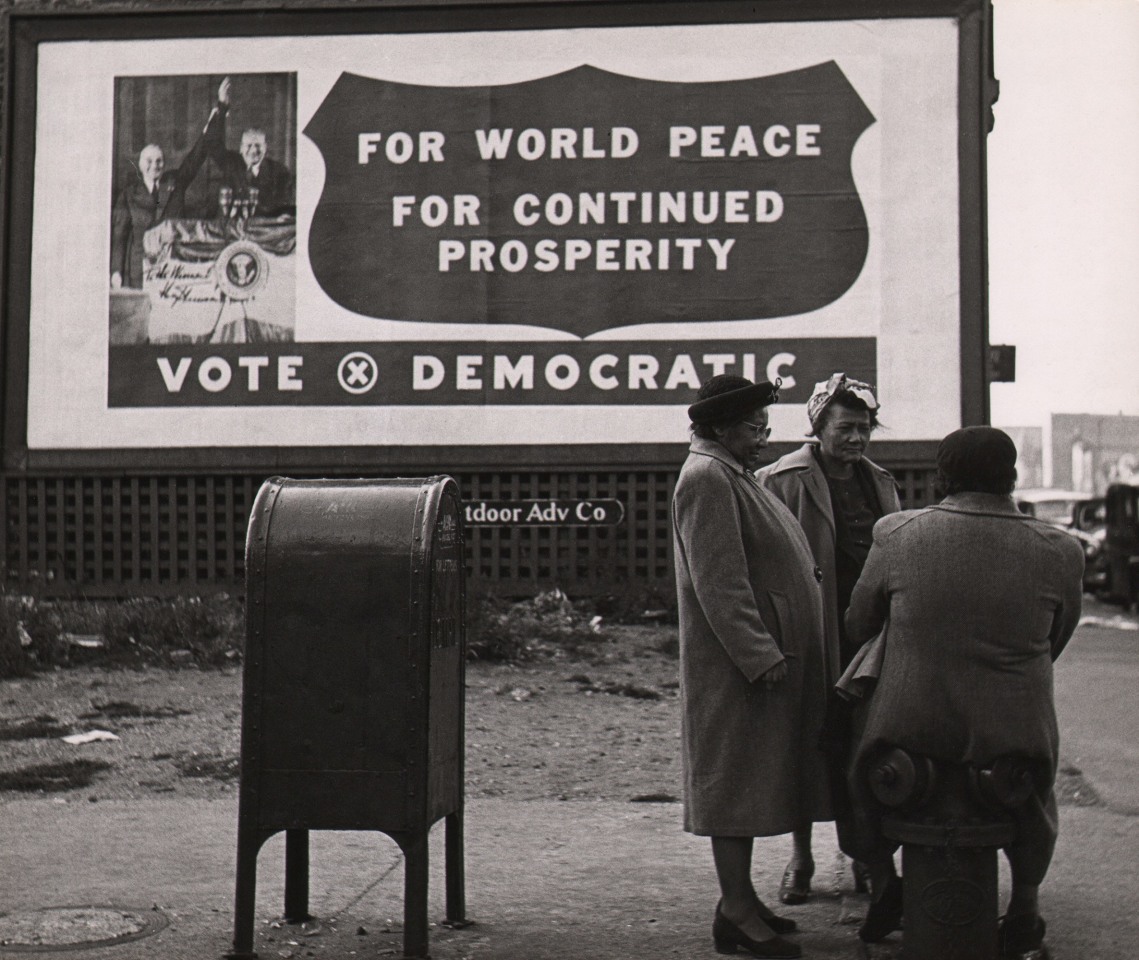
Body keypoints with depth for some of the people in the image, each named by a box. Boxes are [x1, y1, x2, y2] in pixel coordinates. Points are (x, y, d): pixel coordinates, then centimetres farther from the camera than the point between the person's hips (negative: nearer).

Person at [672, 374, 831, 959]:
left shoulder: (734, 476, 18)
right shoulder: (706, 479, -15)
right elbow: (719, 583, -22)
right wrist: (761, 656, -25)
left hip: (766, 660, 10)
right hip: (737, 667, -10)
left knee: (753, 778, 14)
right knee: (734, 778, -5)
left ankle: (739, 897, 23)